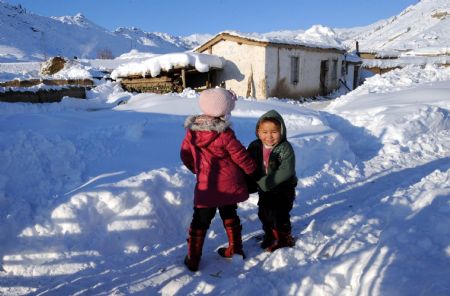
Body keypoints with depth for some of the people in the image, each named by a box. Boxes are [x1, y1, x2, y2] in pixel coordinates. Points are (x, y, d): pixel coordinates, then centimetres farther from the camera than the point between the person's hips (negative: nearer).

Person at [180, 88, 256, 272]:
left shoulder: (191, 131, -7)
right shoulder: (225, 134, -18)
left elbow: (185, 155, 5)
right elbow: (241, 156, -10)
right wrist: (252, 170, 8)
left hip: (206, 185, 1)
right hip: (229, 183, -1)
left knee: (200, 220, 11)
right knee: (230, 215, 20)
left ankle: (193, 259, 17)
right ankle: (235, 249, 33)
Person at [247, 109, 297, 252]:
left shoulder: (285, 148, -22)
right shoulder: (254, 146, -8)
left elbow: (286, 171, -30)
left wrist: (266, 183, -32)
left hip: (283, 188, -5)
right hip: (263, 189, 5)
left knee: (279, 214, -1)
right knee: (264, 213, 16)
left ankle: (284, 238, 24)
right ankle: (270, 236, 40)